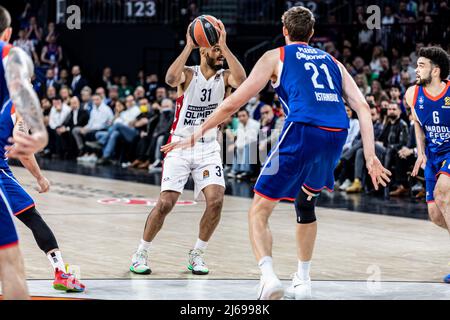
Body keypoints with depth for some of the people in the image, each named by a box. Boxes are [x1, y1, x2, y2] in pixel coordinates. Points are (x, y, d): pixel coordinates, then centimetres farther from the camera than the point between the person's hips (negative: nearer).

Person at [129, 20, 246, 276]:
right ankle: (141, 254, 9)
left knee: (216, 200, -15)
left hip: (208, 149, 2)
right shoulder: (188, 74, -6)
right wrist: (189, 46, -30)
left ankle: (197, 254, 5)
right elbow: (171, 79, -30)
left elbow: (241, 79, -25)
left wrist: (225, 44, -27)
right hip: (180, 146, -2)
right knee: (165, 203, -10)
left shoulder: (224, 78, -1)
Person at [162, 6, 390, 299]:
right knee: (306, 205, 30)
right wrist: (370, 156, 12)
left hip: (302, 132, -5)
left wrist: (198, 133, 21)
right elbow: (362, 107, 15)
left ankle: (269, 277, -22)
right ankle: (303, 281, 33)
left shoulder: (276, 56, 16)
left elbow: (234, 102, 13)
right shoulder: (332, 62, 27)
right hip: (337, 135, 5)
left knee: (259, 211, 2)